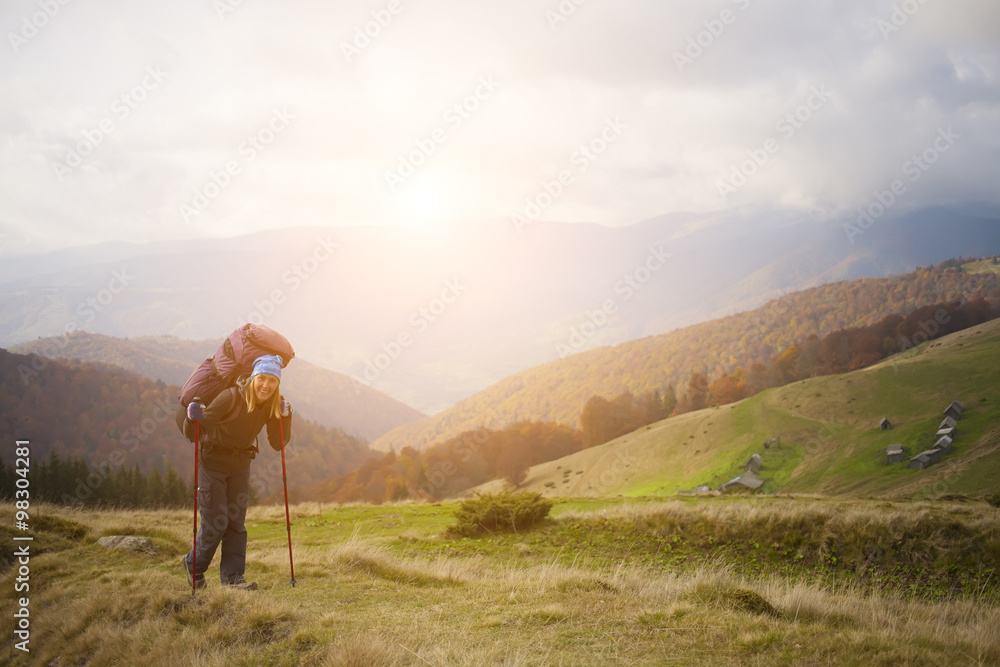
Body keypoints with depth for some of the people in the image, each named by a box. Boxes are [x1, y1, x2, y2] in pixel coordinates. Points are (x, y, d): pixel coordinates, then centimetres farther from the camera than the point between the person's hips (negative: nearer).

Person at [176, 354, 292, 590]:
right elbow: (193, 433, -19)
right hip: (213, 463, -5)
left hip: (240, 466, 5)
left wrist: (285, 418, -15)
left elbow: (278, 444, -2)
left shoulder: (272, 406, -6)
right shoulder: (231, 397, -24)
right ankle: (194, 565, 21)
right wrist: (193, 419, -41)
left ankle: (232, 576, 10)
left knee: (237, 522, 3)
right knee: (215, 523, -3)